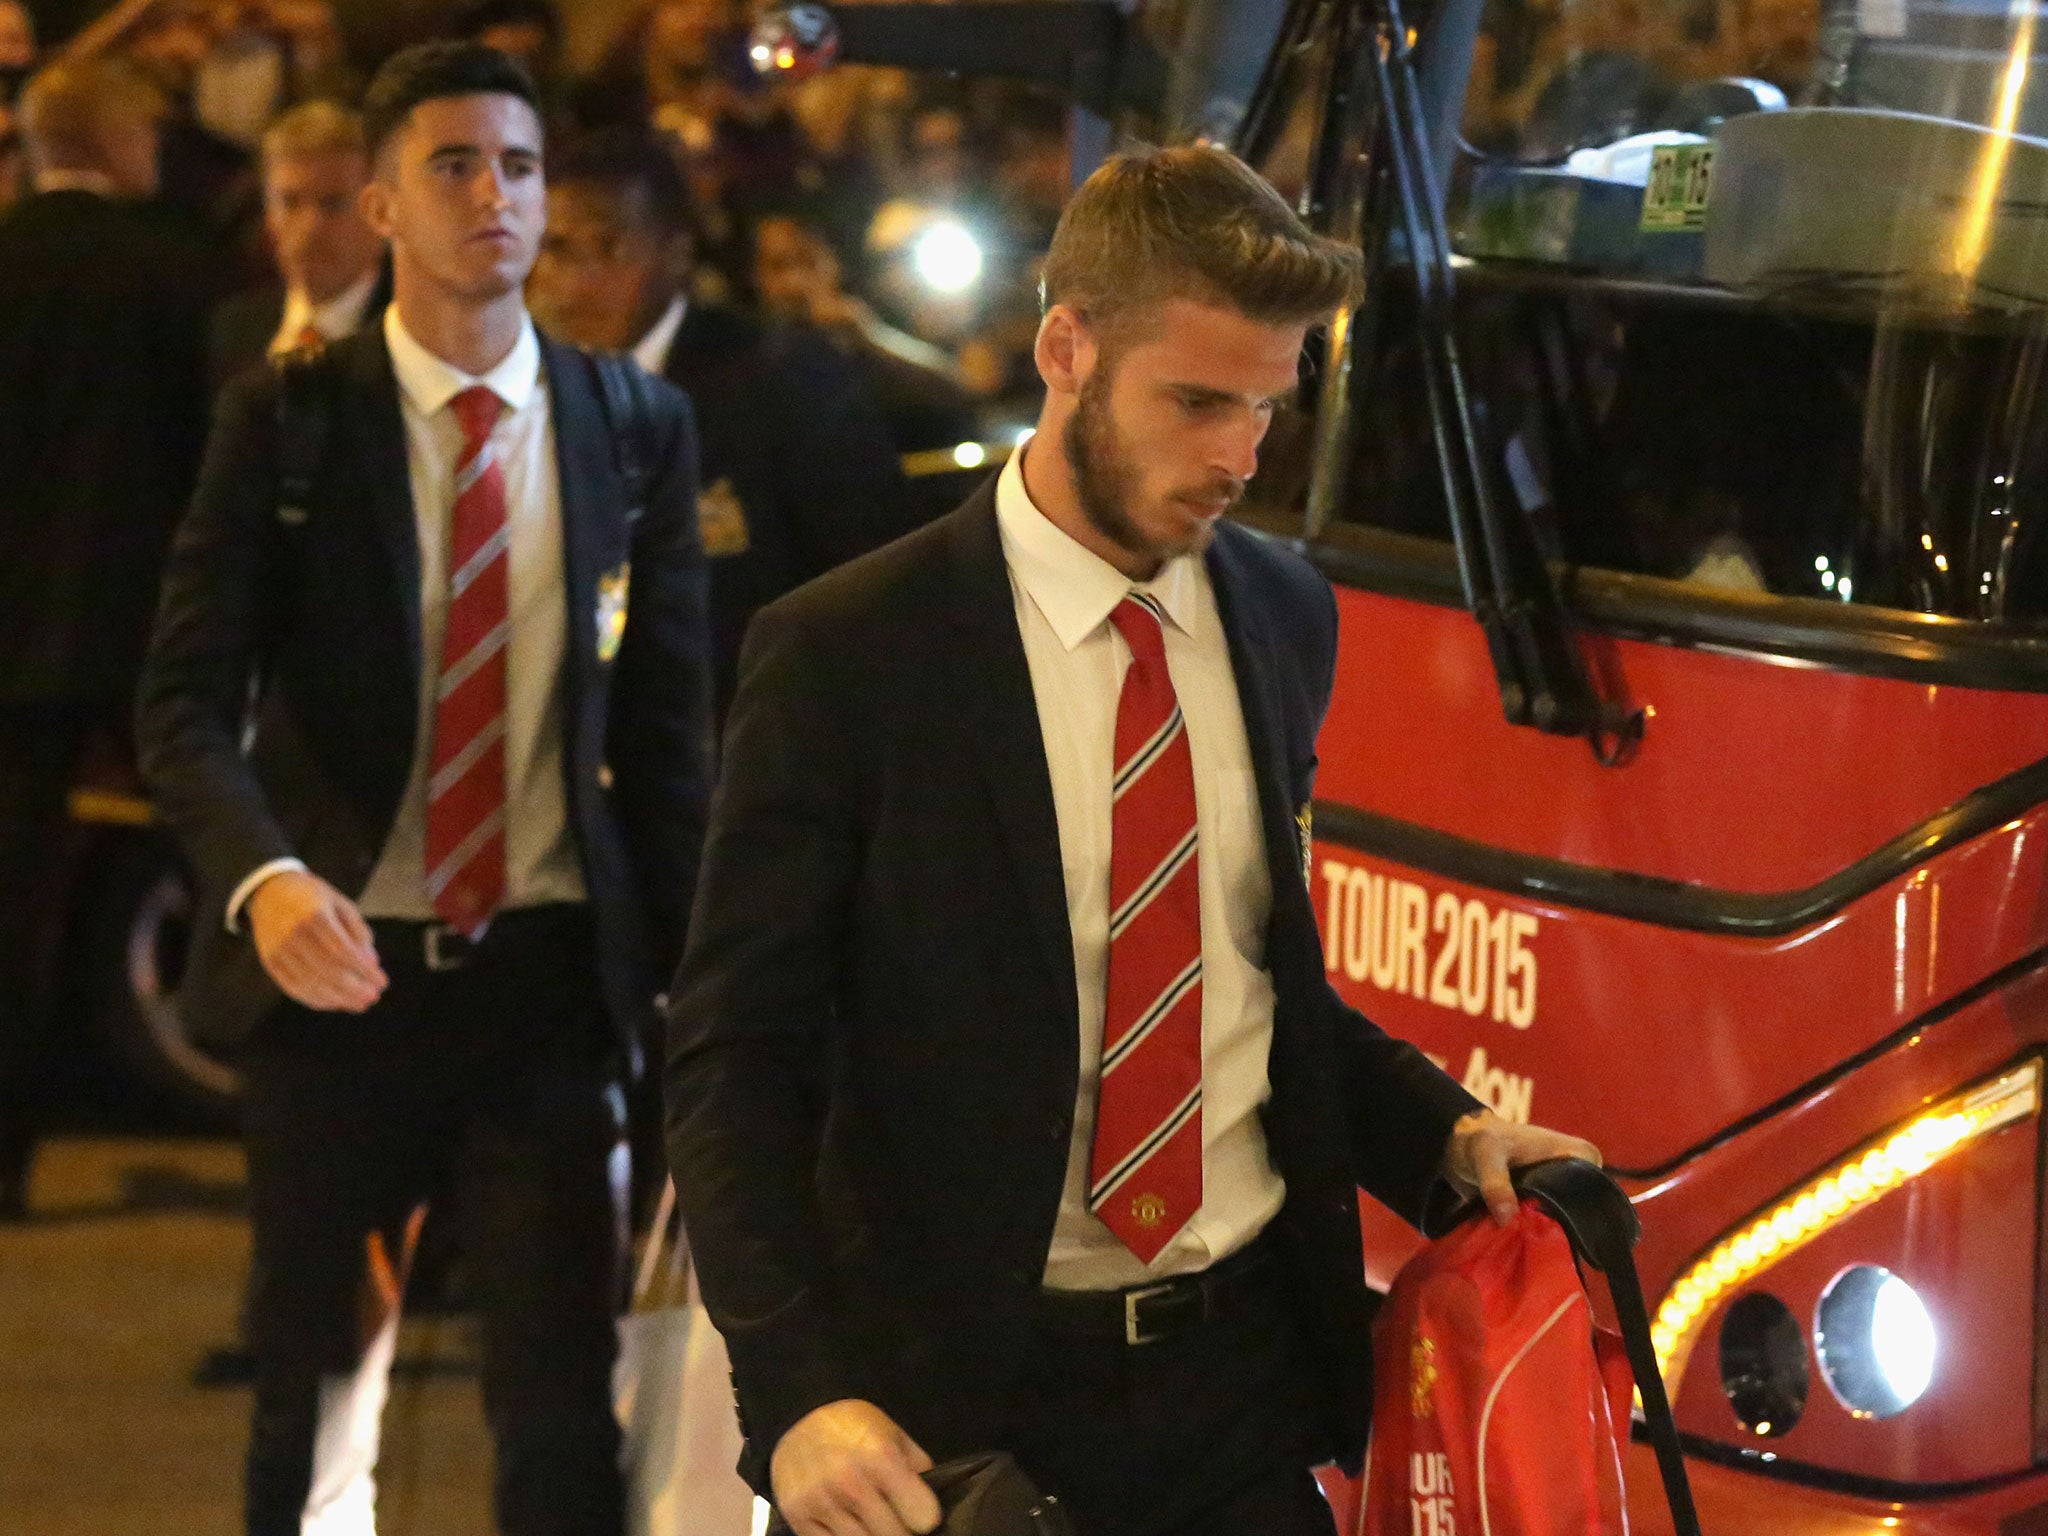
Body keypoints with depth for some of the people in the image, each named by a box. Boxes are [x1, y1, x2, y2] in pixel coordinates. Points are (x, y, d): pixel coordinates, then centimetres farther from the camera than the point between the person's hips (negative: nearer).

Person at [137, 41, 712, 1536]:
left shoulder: (639, 428, 4)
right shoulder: (285, 421, -2)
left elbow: (668, 725, 8)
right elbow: (187, 699, -7)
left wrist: (689, 967, 4)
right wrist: (263, 878, -25)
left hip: (548, 968, 1)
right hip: (336, 964, -1)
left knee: (567, 1398, -2)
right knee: (311, 1388, 10)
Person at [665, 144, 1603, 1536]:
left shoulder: (1283, 620, 7)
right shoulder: (843, 657, -9)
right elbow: (737, 1063, -10)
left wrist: (1449, 1135, 1)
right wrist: (803, 1392, -21)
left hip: (1247, 1368, 4)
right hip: (964, 1401, -4)